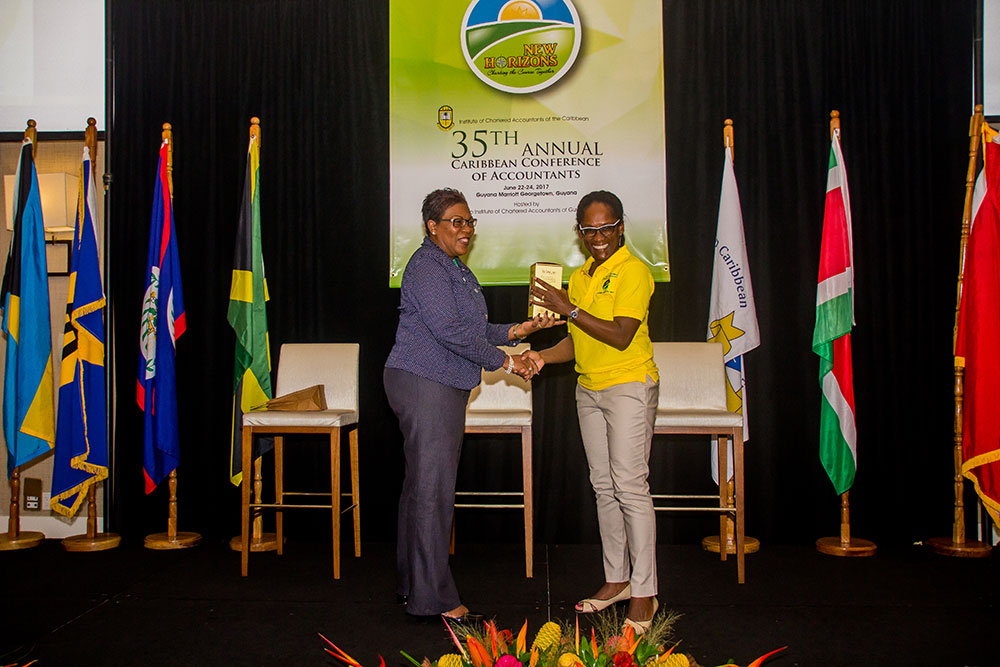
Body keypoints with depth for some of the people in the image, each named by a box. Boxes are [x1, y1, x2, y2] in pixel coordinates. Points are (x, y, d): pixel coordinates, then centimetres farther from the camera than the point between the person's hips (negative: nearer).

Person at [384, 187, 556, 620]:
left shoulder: (457, 269, 19)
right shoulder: (426, 266, -12)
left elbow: (473, 328, 21)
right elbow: (449, 330, -21)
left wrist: (516, 331, 7)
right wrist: (504, 361, -15)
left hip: (445, 386, 10)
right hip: (422, 384, -10)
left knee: (423, 483, 14)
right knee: (432, 486, -6)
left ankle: (411, 585, 25)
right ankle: (432, 597, 3)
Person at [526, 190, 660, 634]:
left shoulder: (633, 271, -11)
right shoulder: (579, 276, 14)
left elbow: (620, 336, -21)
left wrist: (568, 309, -20)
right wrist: (544, 356, 0)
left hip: (629, 387, -8)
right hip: (589, 389, 8)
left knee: (630, 487, -8)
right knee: (604, 487, 11)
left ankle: (643, 594, 1)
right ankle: (616, 579, 22)